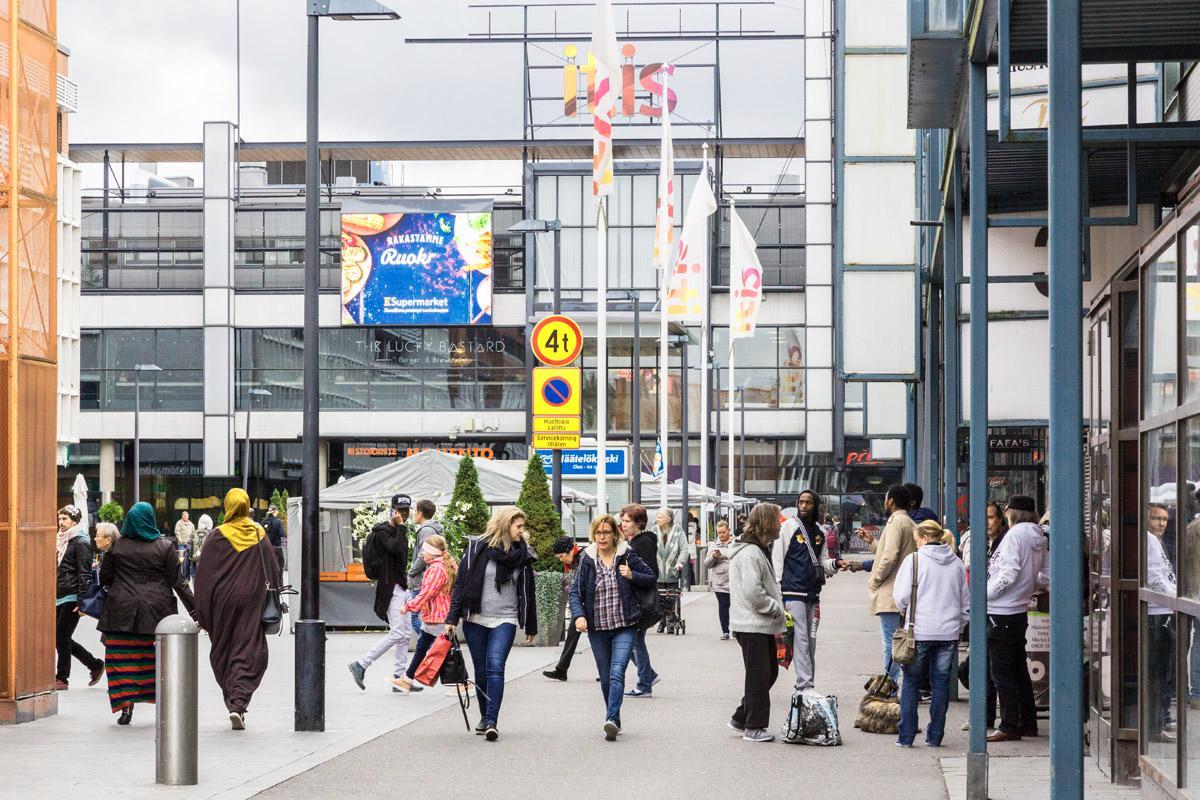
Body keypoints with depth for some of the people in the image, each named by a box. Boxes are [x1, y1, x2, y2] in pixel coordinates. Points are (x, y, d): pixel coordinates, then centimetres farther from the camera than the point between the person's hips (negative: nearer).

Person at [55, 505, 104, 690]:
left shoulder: (80, 542, -9)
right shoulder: (61, 540, 16)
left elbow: (84, 573, -14)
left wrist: (82, 601, -19)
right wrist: (52, 596, 22)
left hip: (71, 598, -9)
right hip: (59, 597, 9)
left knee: (61, 638, -5)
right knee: (60, 639, 9)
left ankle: (61, 678, 5)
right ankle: (95, 665, 20)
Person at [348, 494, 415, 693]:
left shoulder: (399, 531, 17)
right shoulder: (383, 531, -12)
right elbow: (396, 548, -29)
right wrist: (401, 526, -20)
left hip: (402, 586, 10)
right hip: (391, 587, -10)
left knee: (405, 634, 7)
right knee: (397, 633, -14)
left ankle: (399, 677, 9)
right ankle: (361, 665, -8)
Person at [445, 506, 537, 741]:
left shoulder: (522, 555, 6)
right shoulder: (477, 548, -1)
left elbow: (527, 592, 13)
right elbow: (461, 584, 0)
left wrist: (530, 626, 15)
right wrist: (452, 618, -4)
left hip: (505, 620, 0)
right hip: (475, 620, 0)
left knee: (495, 667, -16)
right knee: (481, 670, 7)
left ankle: (491, 722, -20)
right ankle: (485, 717, 23)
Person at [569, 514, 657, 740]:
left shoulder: (627, 555, -2)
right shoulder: (587, 559, 3)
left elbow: (651, 578, 6)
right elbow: (576, 591, 2)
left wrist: (632, 576, -13)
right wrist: (578, 615, -14)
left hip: (625, 627, -3)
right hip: (597, 628, 3)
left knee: (617, 673, -18)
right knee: (605, 678, 10)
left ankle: (612, 719, -27)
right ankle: (613, 721, 23)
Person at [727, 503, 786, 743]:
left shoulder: (759, 550, 17)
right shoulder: (750, 553, -18)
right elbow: (752, 592, -24)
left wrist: (776, 609, 10)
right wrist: (776, 609, -14)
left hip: (762, 624, 10)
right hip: (753, 626, -10)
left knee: (769, 672, 15)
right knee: (759, 676, -3)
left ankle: (741, 718, 23)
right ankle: (754, 727, 6)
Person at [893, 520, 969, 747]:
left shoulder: (914, 560, -6)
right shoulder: (957, 564, 8)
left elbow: (901, 596, -8)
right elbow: (966, 603, 13)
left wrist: (907, 611, 13)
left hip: (920, 631, -3)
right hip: (949, 632, 3)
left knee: (911, 681, 6)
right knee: (941, 682, 9)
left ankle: (906, 735, 3)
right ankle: (935, 736, 10)